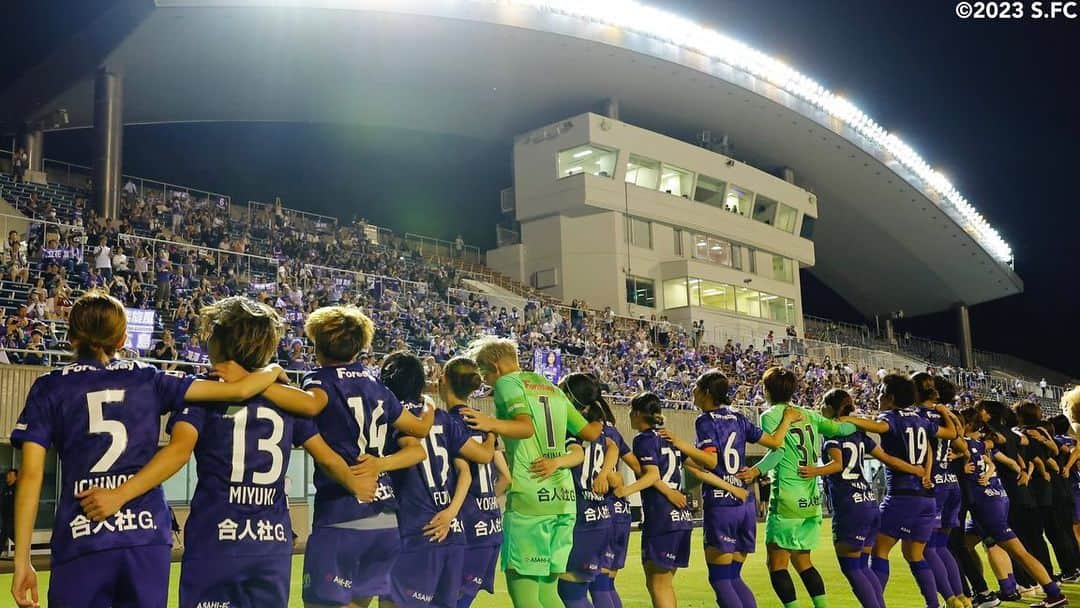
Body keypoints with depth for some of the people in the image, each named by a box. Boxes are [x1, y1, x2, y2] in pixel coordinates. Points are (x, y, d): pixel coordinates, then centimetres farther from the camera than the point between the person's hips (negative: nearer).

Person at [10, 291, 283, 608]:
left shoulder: (49, 388, 6)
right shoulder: (148, 380, 9)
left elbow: (31, 475, -1)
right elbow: (238, 390, 5)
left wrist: (22, 562, 1)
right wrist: (273, 371, 25)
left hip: (80, 541, -1)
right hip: (147, 537, 2)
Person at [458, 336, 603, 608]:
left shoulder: (507, 383, 0)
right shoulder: (552, 389, 20)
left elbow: (526, 427, -18)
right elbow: (589, 433, 20)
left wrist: (492, 424, -36)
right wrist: (599, 425, 43)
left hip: (529, 497, -7)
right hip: (564, 497, 8)